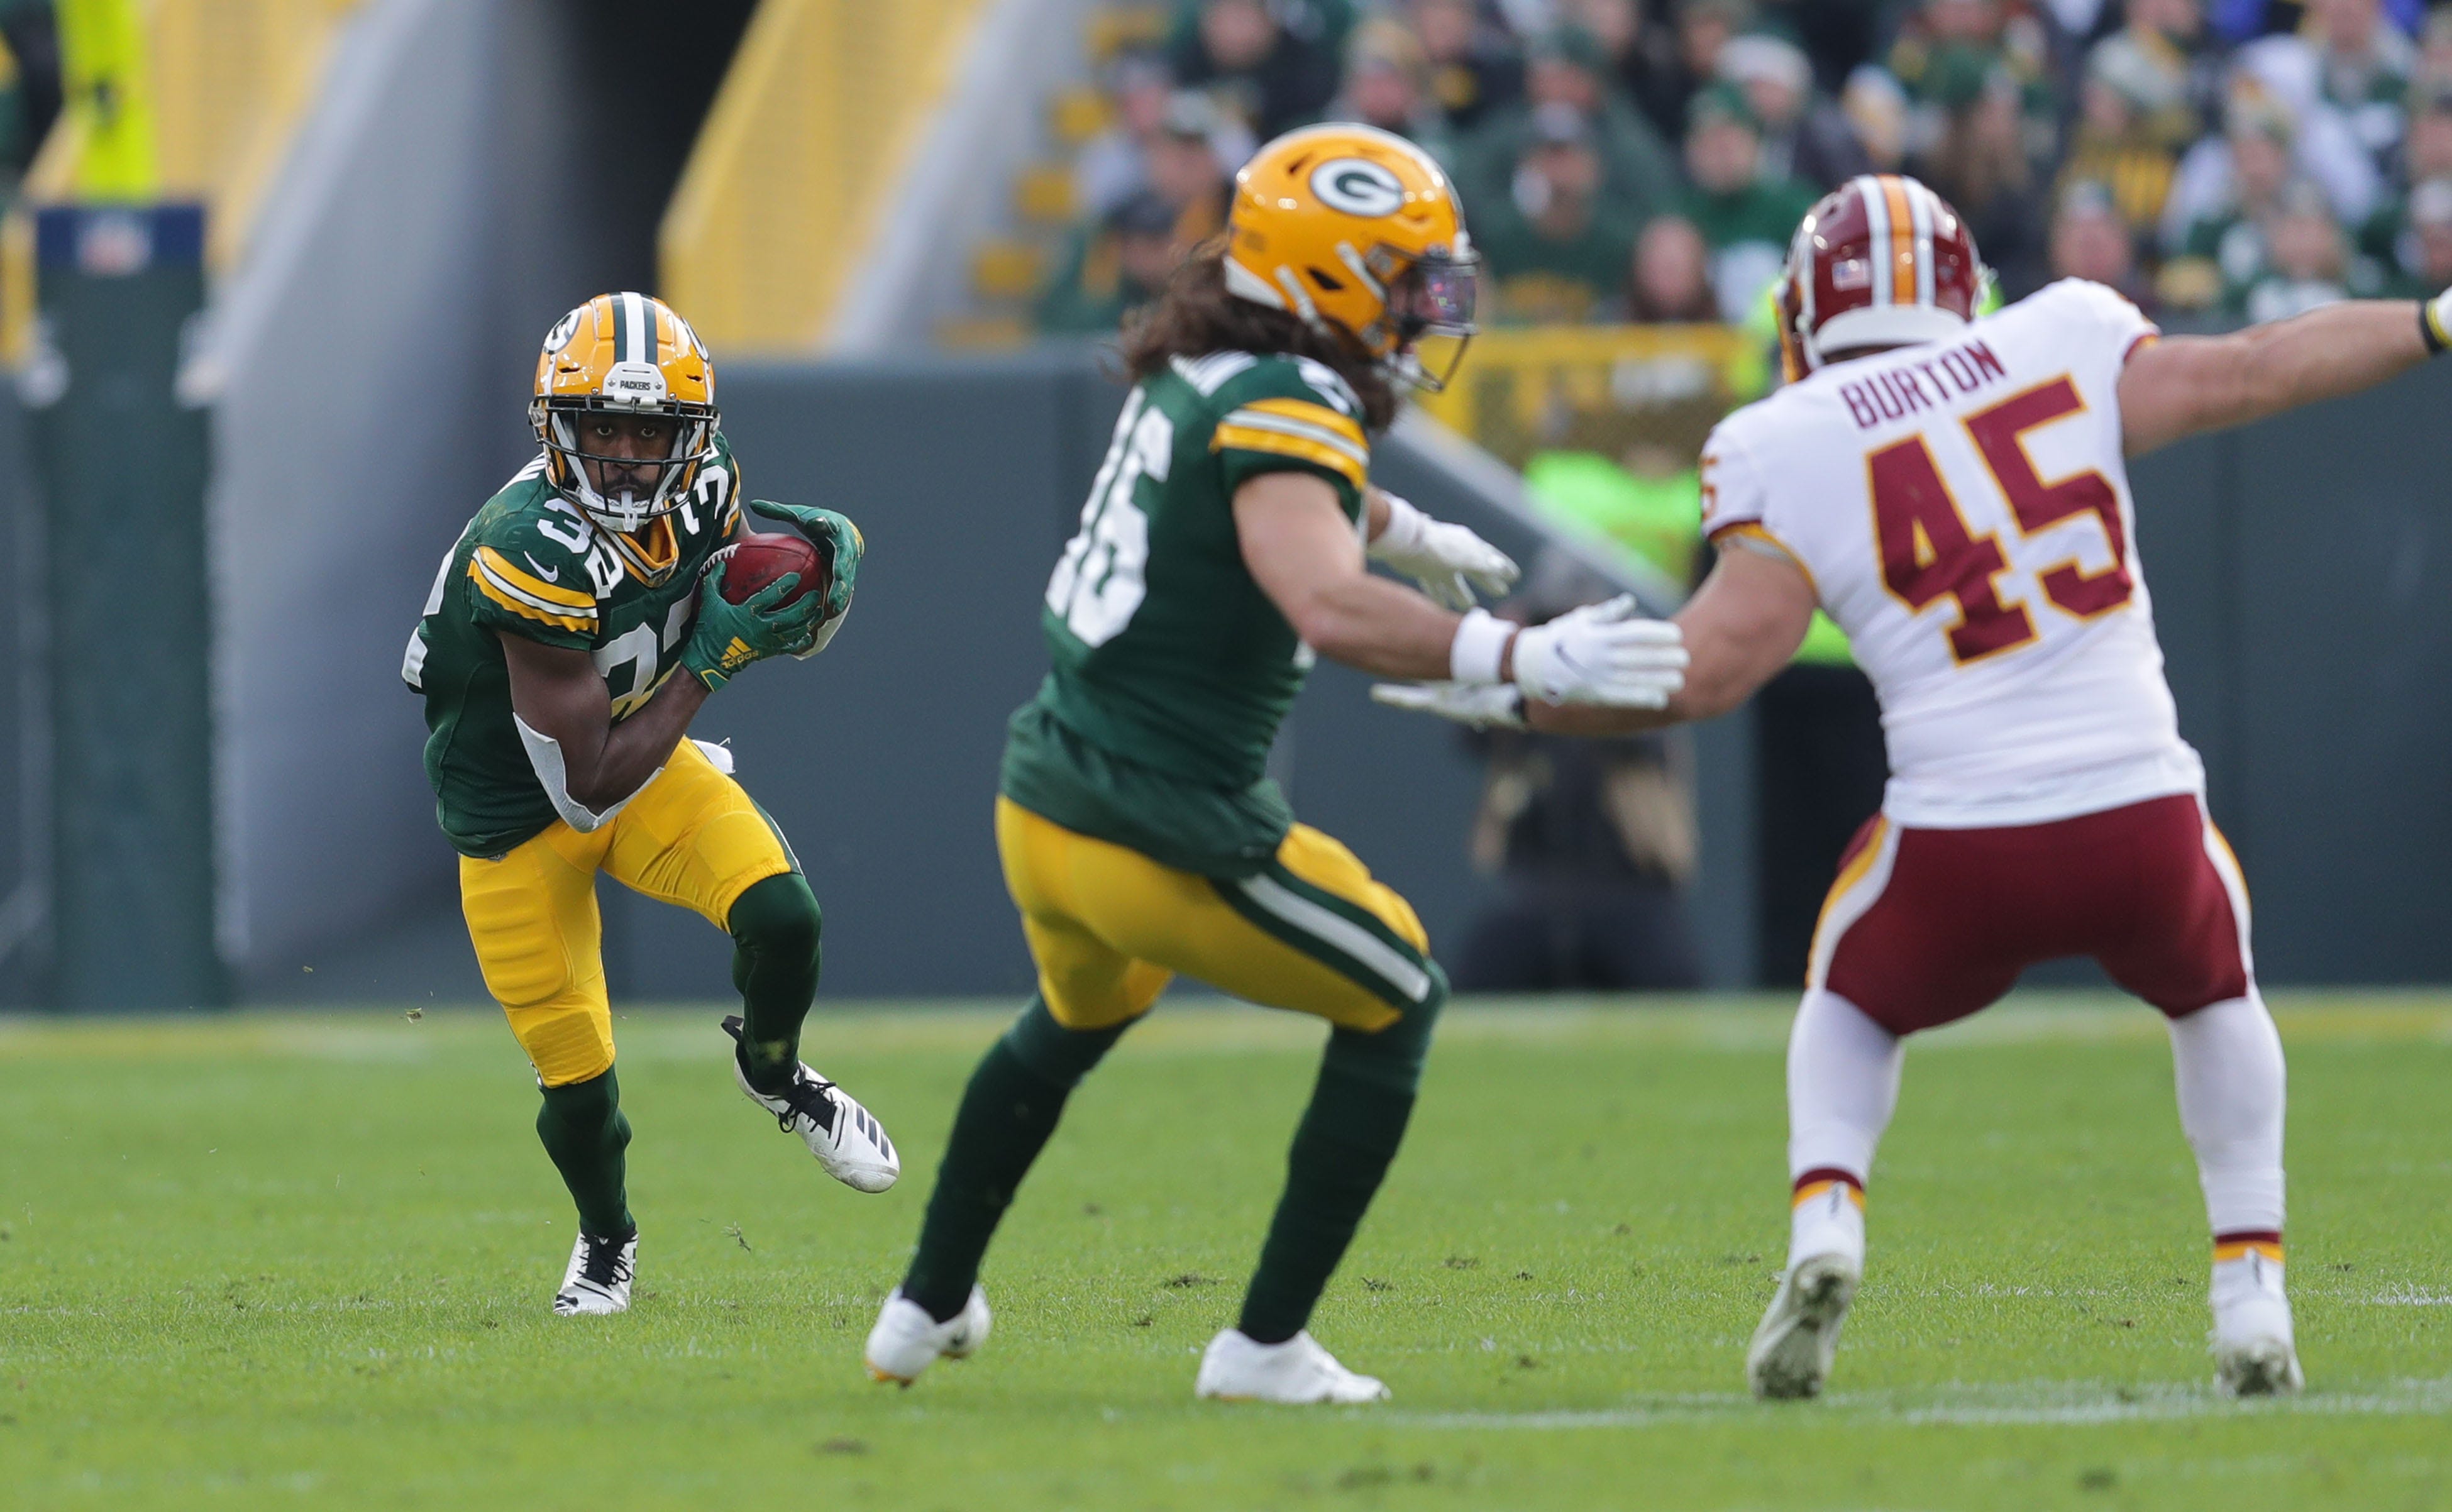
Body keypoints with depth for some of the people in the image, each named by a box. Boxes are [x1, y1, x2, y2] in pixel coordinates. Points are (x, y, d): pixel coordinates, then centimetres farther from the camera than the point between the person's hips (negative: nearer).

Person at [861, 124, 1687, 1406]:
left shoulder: (1195, 369, 8)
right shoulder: (1285, 411, -19)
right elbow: (1327, 604, -38)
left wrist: (1402, 530, 47)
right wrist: (1520, 661, -42)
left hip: (1043, 805, 9)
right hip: (1168, 841, -9)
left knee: (1076, 1020, 37)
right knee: (1394, 1003, 11)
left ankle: (928, 1306, 48)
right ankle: (1265, 1346, 10)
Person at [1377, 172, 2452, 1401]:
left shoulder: (1788, 448, 1)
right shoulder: (2060, 349, 7)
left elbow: (1709, 669, -6)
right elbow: (2252, 374, 9)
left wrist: (1514, 693, 5)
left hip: (1962, 850, -1)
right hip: (2143, 820, 1)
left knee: (1852, 1007, 30)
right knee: (2214, 996, 34)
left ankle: (1824, 1220, 3)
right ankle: (2251, 1289, 19)